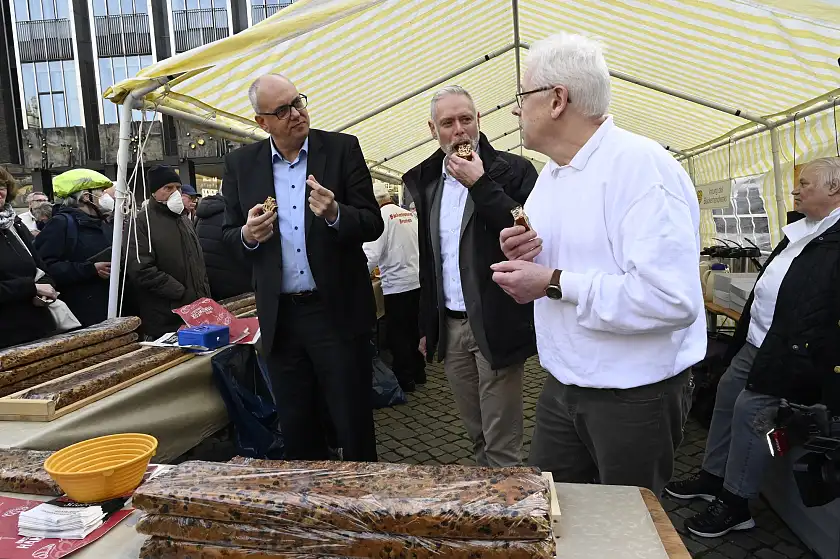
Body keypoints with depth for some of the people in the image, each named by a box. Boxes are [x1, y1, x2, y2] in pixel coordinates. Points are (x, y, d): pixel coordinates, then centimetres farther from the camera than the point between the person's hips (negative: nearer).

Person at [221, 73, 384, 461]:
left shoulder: (342, 149, -2)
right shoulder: (240, 164, 5)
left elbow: (372, 224, -5)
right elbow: (229, 235, 11)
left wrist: (335, 215, -25)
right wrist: (247, 235, -12)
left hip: (338, 312, -2)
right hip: (280, 317, 3)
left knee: (354, 424, 7)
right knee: (295, 429, 15)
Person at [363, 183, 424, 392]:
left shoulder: (381, 216, -13)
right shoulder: (409, 214, 8)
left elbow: (371, 254, -20)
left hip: (397, 284, -7)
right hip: (417, 280, 7)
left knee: (398, 335, 3)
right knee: (413, 330, 18)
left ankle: (404, 380, 10)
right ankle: (418, 372, 27)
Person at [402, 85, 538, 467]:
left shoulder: (512, 170, -6)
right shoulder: (426, 180, 11)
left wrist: (479, 183, -20)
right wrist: (426, 325, 17)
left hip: (495, 325, -5)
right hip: (449, 327, 6)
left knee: (501, 445, 2)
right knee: (477, 436, 18)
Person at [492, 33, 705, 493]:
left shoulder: (641, 165, -20)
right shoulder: (550, 174, 10)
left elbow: (673, 298, -29)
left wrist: (555, 283, -24)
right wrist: (522, 260, -5)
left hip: (635, 397, -7)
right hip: (563, 386, 8)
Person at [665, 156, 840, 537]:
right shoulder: (801, 231, 15)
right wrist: (742, 336, 18)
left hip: (788, 353, -10)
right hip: (755, 342, 10)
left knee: (750, 408, -11)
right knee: (727, 392, 13)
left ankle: (735, 505, 5)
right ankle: (712, 476, 29)